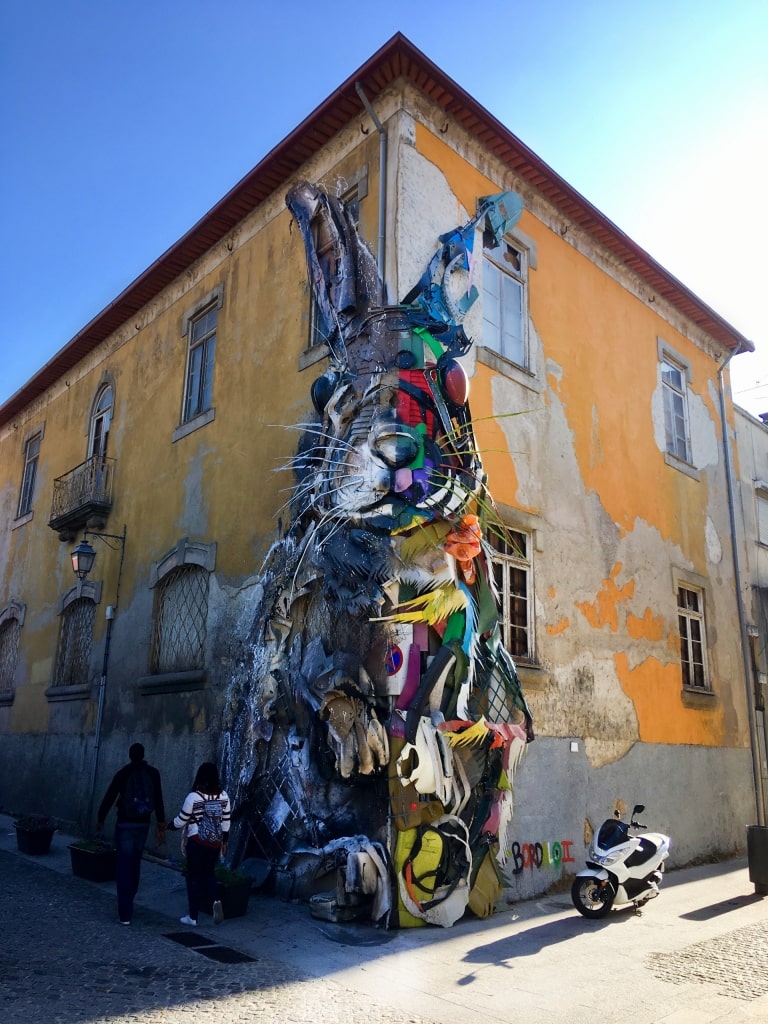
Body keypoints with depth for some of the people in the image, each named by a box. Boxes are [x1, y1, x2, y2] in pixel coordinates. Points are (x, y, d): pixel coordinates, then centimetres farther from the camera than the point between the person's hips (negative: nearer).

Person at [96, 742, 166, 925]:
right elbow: (159, 802, -1)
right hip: (143, 824, 3)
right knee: (135, 863, 21)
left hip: (125, 825, -3)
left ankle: (125, 914, -3)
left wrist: (100, 820, 12)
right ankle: (128, 902, 36)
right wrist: (161, 827, 4)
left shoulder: (123, 774, -8)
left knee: (124, 867, 0)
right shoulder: (153, 774, -1)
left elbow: (109, 798, -4)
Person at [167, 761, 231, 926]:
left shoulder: (193, 796, -14)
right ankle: (215, 901, -4)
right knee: (209, 873, 20)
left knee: (194, 877, 9)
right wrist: (224, 841, 17)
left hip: (197, 842, -4)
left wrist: (170, 826, 16)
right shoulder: (223, 796, -1)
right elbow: (226, 821, 6)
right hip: (215, 843, 4)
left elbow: (181, 819, -5)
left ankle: (192, 917, 15)